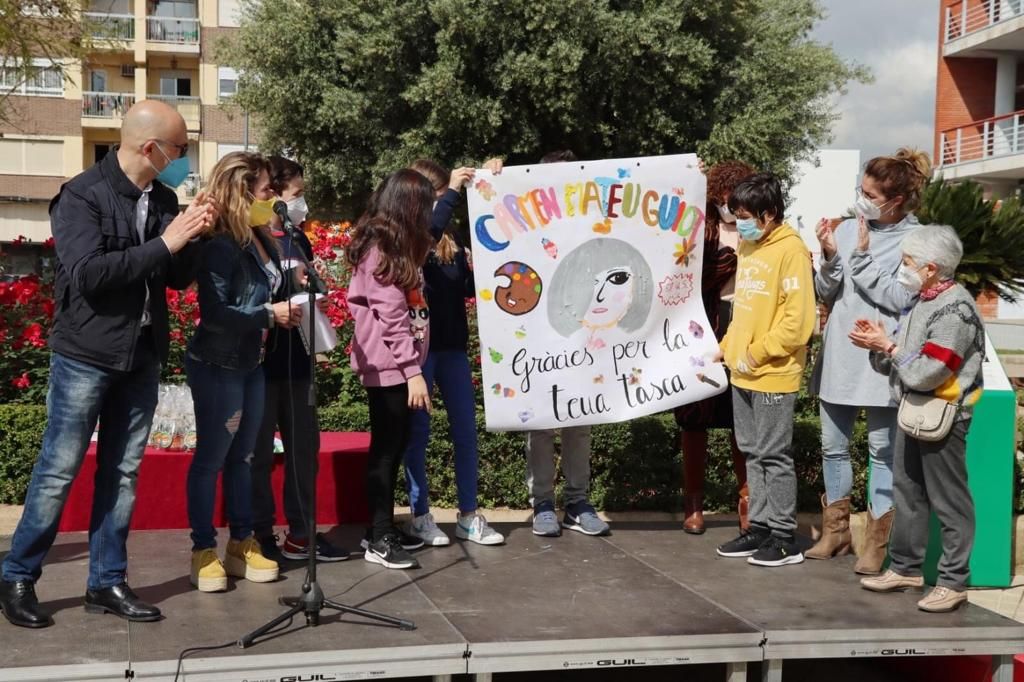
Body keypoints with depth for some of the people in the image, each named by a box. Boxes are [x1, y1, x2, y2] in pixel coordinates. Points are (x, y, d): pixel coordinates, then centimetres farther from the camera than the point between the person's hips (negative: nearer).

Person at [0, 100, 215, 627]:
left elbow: (181, 278, 11)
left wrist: (189, 236, -8)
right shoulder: (82, 195, -11)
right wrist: (164, 244, -23)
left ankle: (106, 582, 19)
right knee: (58, 470, 1)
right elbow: (87, 273, -23)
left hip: (142, 357, 6)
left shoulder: (163, 199, 7)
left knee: (122, 472, 10)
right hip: (85, 355, -6)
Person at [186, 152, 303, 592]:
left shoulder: (261, 239, 4)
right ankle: (204, 552, 14)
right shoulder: (220, 247, -21)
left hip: (250, 363, 8)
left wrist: (292, 297, -3)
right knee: (210, 458, 2)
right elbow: (215, 314, -25)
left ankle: (241, 545, 25)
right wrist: (271, 315, -18)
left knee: (242, 456, 15)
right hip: (217, 366, -8)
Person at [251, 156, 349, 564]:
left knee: (305, 443, 11)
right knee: (259, 449, 2)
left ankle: (301, 531, 20)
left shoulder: (298, 240, 13)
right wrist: (275, 311, -21)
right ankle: (260, 535, 11)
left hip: (295, 358, 8)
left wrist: (316, 300, 4)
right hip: (261, 359, -8)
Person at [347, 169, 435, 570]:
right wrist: (412, 369, -21)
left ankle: (382, 529, 20)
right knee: (387, 447, -5)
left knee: (395, 445, 12)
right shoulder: (381, 250, -14)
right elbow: (391, 315, -20)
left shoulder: (395, 247, 17)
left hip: (397, 364, 10)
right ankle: (379, 540, 2)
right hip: (388, 365, -10)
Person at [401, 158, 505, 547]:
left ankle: (468, 516, 14)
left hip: (452, 344, 6)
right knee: (418, 430, 3)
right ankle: (420, 516, 13)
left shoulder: (451, 240, 10)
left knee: (466, 429, 6)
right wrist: (453, 191, -23)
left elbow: (470, 288, 12)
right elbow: (427, 230, -27)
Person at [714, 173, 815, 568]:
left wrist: (757, 353, -16)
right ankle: (760, 527, 22)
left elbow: (798, 319, -18)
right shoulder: (747, 247, 12)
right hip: (742, 373, 8)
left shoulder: (791, 251, -13)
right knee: (752, 453, 13)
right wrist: (727, 349, 12)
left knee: (774, 455, -2)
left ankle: (784, 538, 7)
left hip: (774, 374, -8)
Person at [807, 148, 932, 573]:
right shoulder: (847, 229, 4)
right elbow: (825, 294, 6)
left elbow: (902, 300, -14)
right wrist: (830, 259, -11)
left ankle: (877, 542, 12)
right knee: (833, 446, 13)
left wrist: (864, 258, -16)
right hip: (838, 355, 5)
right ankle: (836, 531, 28)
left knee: (882, 450, 2)